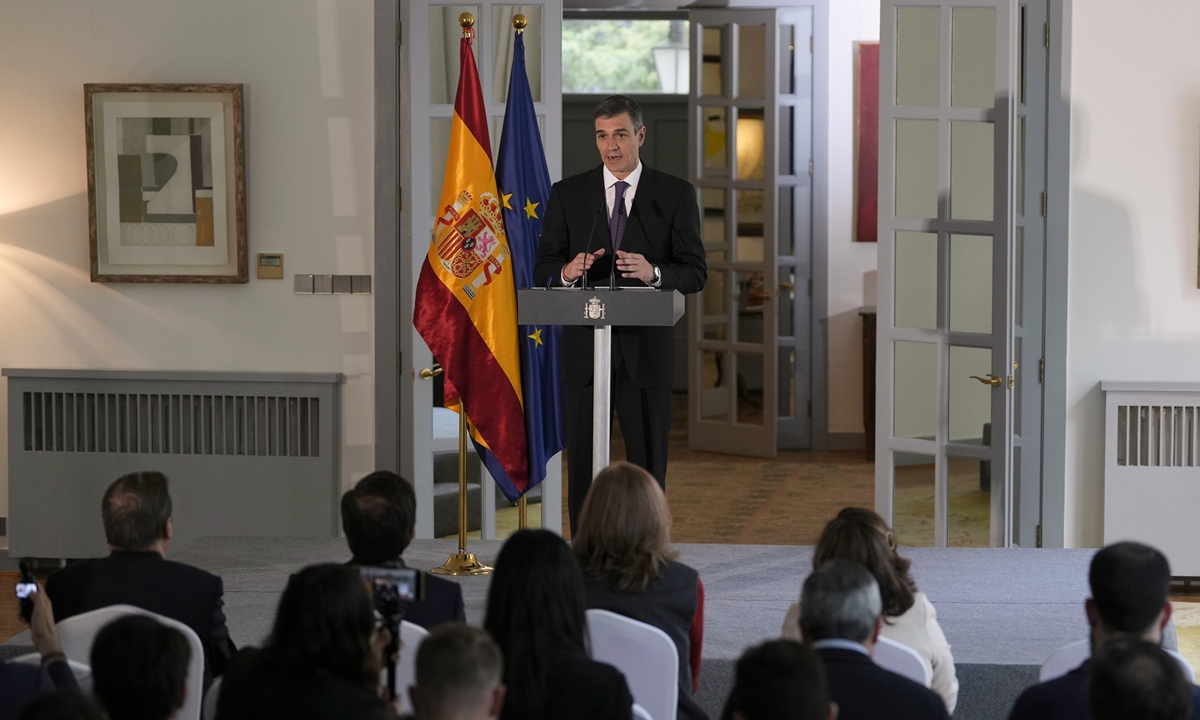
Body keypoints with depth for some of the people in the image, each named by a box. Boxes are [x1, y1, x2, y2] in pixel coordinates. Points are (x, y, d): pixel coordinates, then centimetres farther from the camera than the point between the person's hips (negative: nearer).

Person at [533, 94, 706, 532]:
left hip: (645, 348, -1)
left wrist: (654, 273, -20)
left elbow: (695, 273, 0)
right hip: (584, 348, 1)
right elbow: (542, 270, 6)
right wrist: (566, 272, -18)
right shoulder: (567, 195, 8)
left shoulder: (675, 195, 4)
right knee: (582, 463, 2)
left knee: (648, 463, 2)